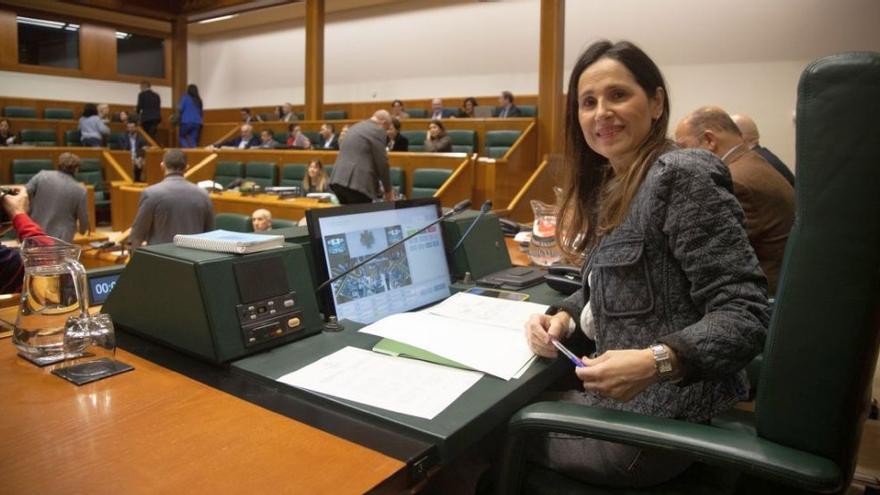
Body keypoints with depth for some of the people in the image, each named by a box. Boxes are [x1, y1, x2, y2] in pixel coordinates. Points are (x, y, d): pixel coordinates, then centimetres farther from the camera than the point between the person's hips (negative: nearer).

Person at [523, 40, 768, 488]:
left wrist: (658, 361, -35)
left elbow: (745, 315, -21)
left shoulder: (681, 176, -18)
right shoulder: (607, 185, 8)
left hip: (657, 419, -7)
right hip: (622, 396, 7)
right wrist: (562, 317, -7)